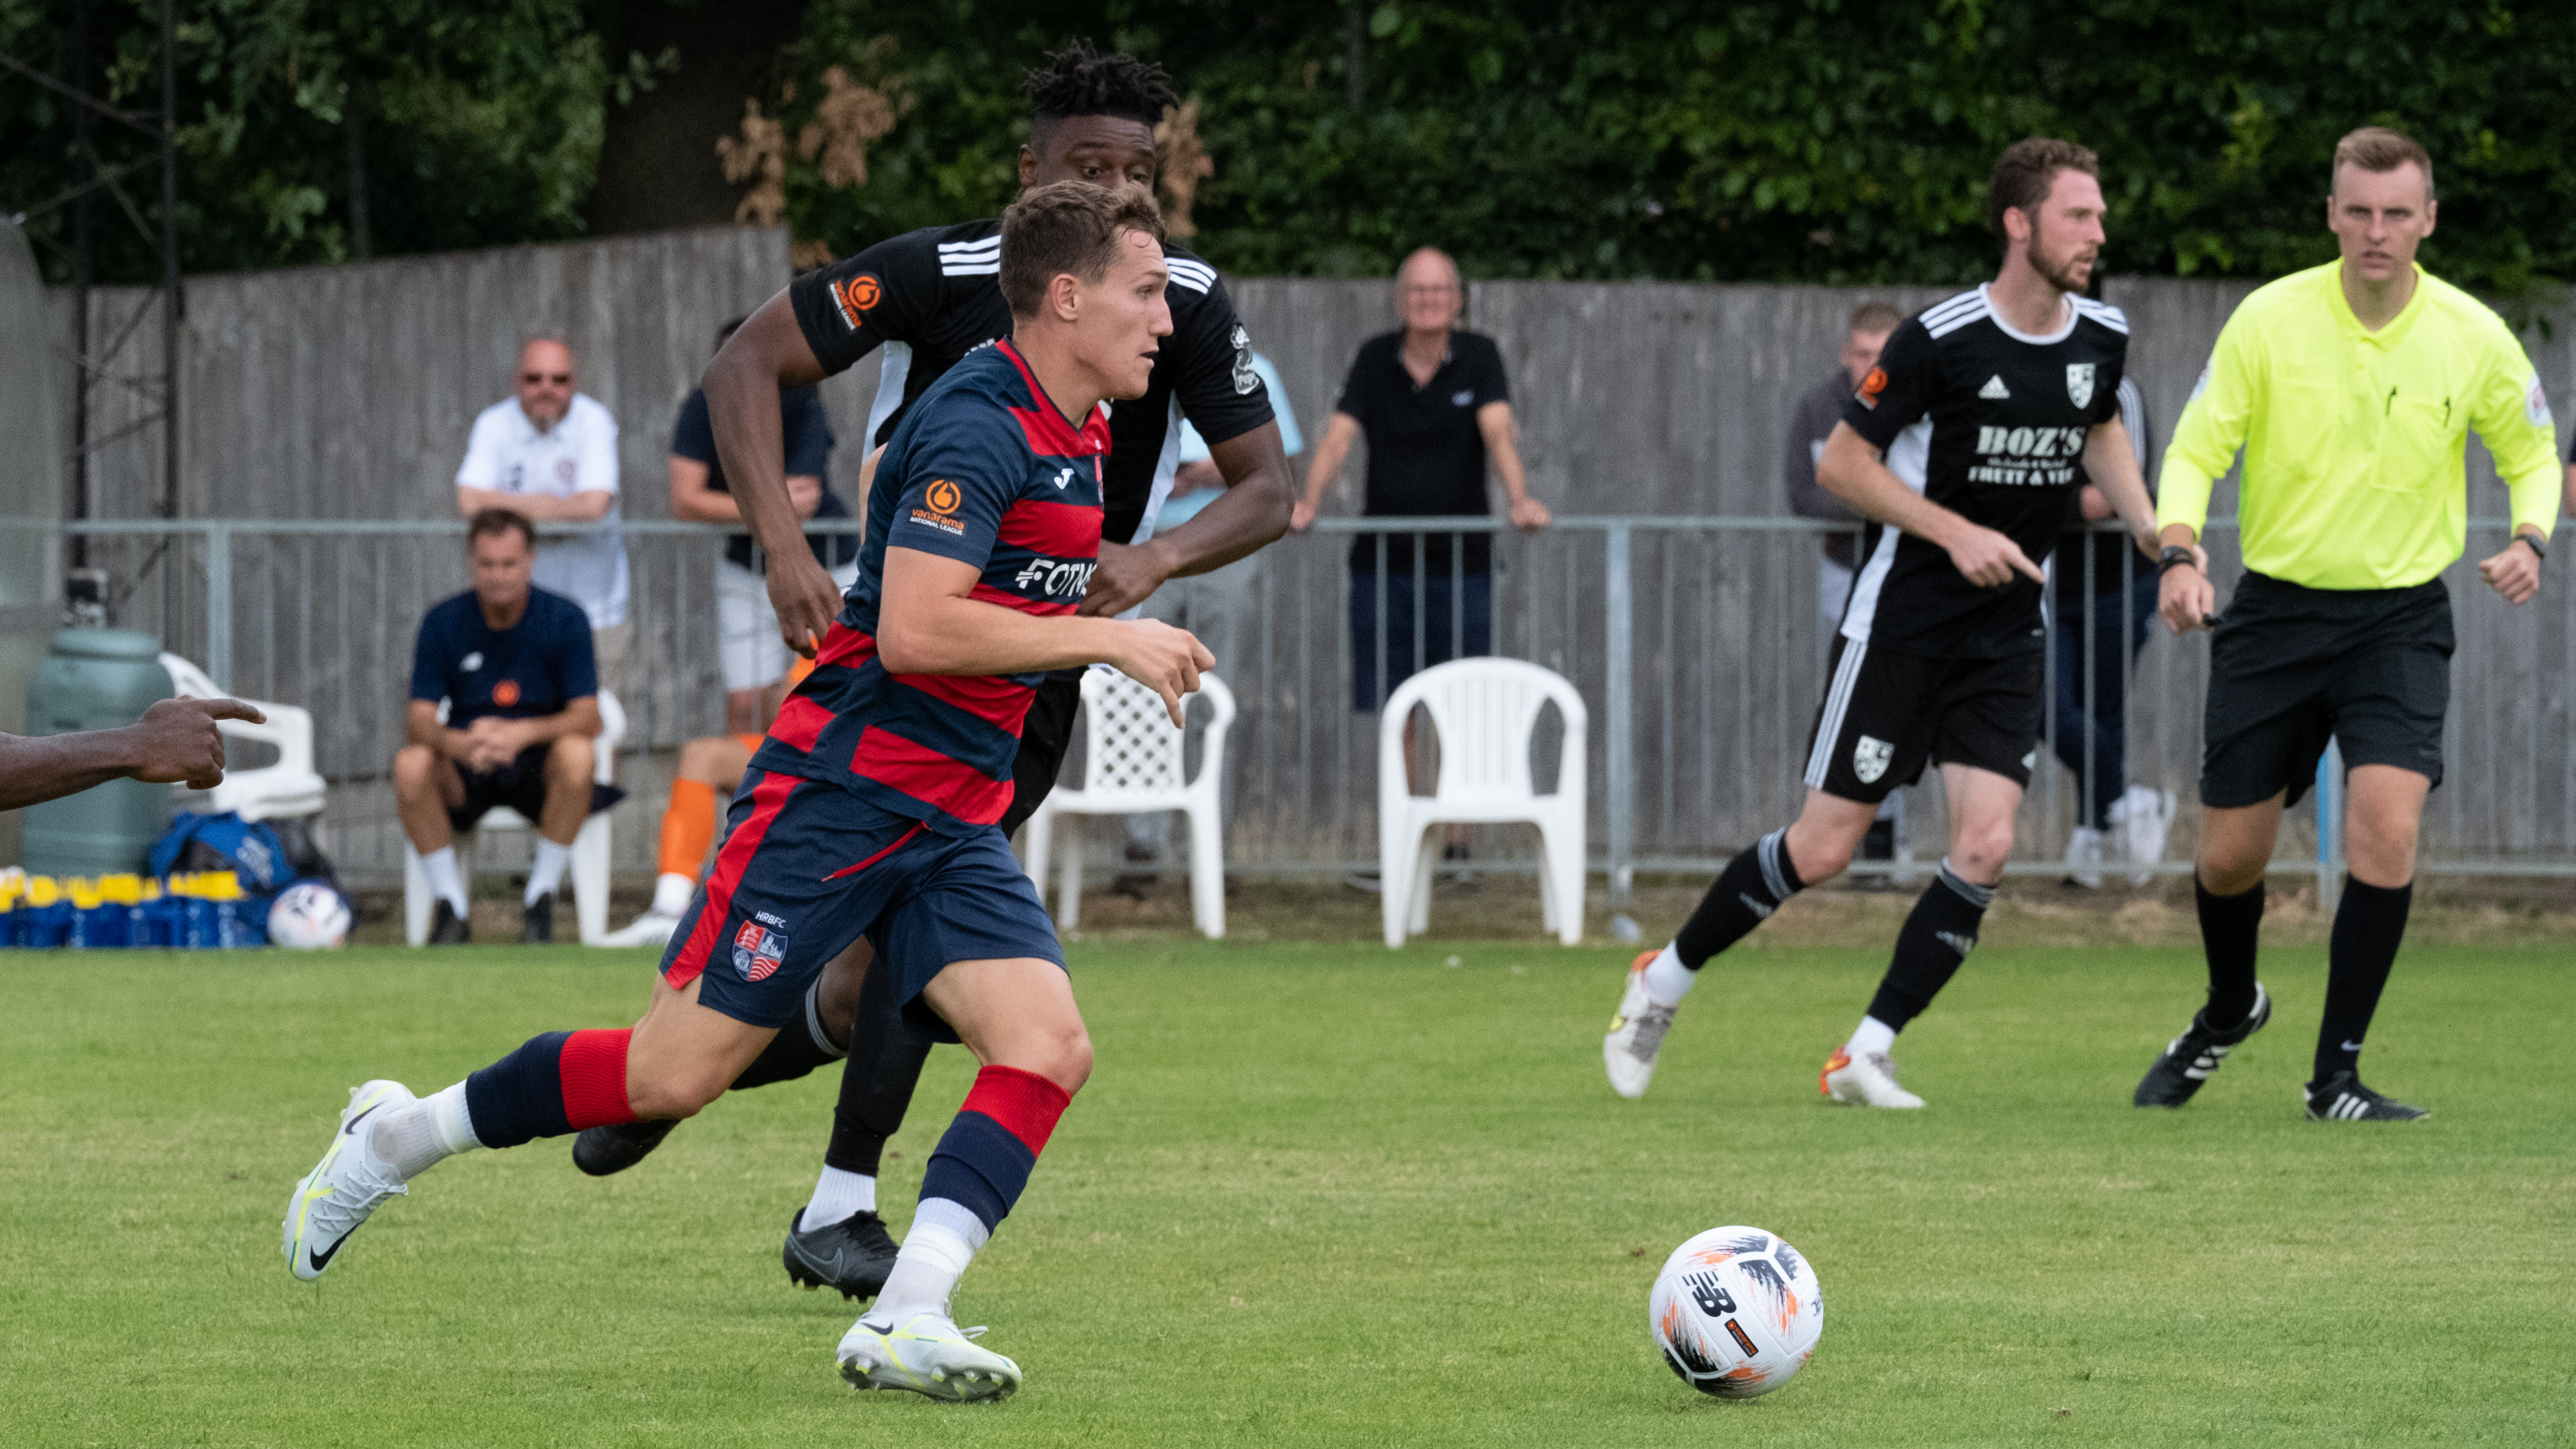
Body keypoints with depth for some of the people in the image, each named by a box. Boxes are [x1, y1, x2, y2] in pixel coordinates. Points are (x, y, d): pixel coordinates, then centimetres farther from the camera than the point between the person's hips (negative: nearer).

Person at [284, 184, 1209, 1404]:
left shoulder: (1080, 432, 12)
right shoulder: (979, 425, -17)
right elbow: (914, 629, -27)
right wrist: (1106, 638, -22)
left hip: (953, 824, 8)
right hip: (840, 789, -8)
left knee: (1048, 1048, -14)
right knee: (678, 1069, -6)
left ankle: (904, 1322, -21)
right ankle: (394, 1137, 15)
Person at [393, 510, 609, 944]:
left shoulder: (564, 619, -5)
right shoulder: (443, 623, -2)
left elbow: (588, 717, -12)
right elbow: (418, 720, -8)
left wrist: (523, 734, -31)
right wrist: (458, 742, -33)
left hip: (538, 767, -1)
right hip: (466, 777, 1)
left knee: (577, 754, -34)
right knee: (411, 765, -31)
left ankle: (540, 900, -17)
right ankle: (451, 907, -16)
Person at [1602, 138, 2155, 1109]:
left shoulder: (2101, 339, 1)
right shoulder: (1941, 339, -17)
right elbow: (1842, 463, -11)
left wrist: (2149, 526, 8)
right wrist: (1956, 533, -19)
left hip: (2007, 629, 5)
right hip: (1900, 617, -5)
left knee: (1986, 845, -11)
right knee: (1824, 848, -4)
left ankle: (1866, 1055, -1)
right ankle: (1663, 982, 18)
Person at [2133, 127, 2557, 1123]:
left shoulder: (2473, 337, -6)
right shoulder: (2268, 320, -8)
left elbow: (2532, 453, 10)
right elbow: (2194, 452, -4)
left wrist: (2529, 539, -10)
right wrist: (2180, 554, -23)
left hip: (2401, 616, -1)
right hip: (2276, 607, 1)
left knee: (2387, 826, -21)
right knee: (2230, 853, 6)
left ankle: (2337, 1075, -9)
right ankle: (2229, 1012, 40)